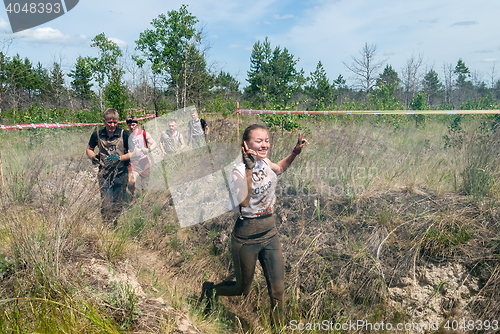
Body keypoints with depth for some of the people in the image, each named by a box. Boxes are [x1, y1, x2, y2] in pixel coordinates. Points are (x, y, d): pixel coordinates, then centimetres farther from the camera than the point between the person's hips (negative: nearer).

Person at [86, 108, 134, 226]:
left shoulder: (124, 134, -4)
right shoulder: (97, 134, 2)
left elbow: (132, 153, -2)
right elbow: (89, 149, 18)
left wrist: (119, 158, -16)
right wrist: (93, 157, -4)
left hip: (121, 173, -1)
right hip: (104, 173, 1)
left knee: (118, 203, 9)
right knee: (106, 203, -7)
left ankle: (116, 227, 24)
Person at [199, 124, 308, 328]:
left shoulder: (264, 163, 0)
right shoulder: (239, 171, -19)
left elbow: (279, 169, 24)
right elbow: (244, 201, -35)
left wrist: (295, 152, 12)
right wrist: (249, 169, -39)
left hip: (270, 232, 5)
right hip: (246, 237, -5)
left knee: (278, 289, 4)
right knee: (242, 290, 13)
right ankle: (209, 289, 42)